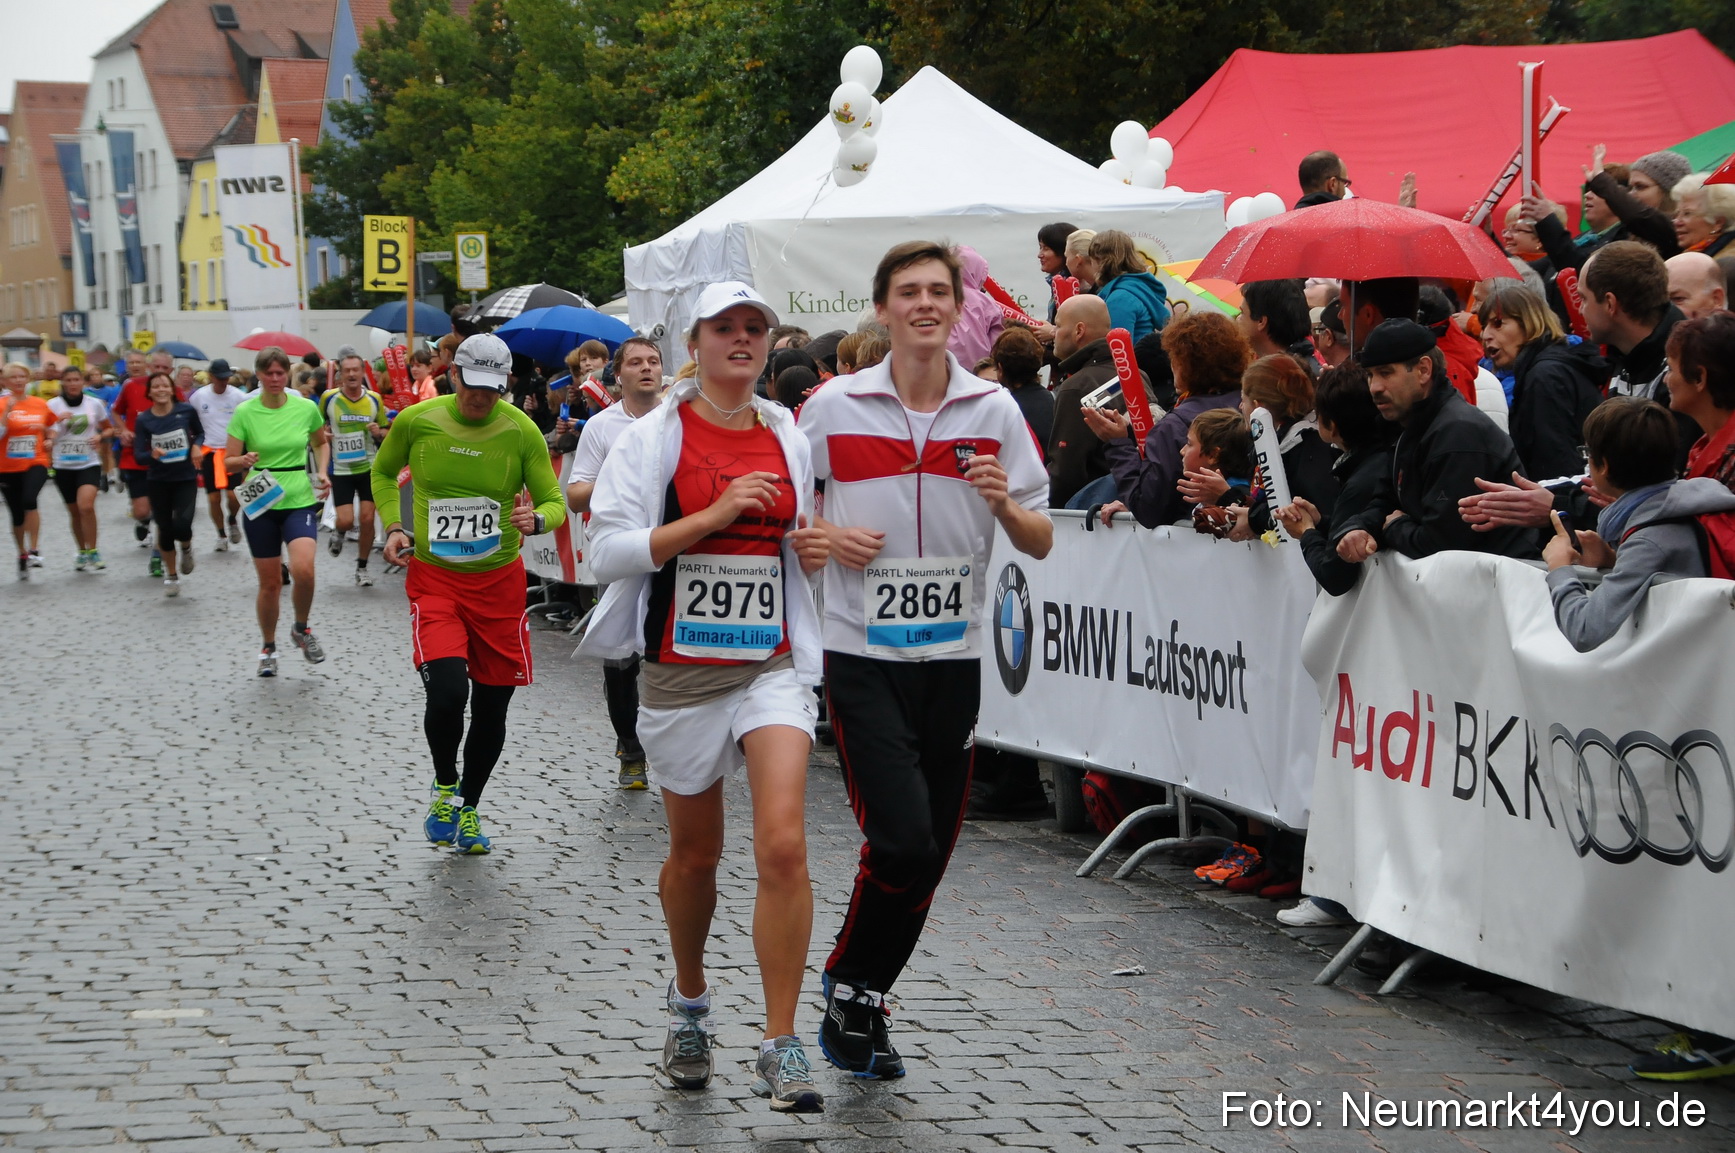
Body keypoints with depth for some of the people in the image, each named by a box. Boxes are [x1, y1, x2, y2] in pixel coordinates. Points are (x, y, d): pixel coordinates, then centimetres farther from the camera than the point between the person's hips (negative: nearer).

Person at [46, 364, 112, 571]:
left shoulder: (95, 404, 1)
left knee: (86, 506, -21)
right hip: (64, 466, 1)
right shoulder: (53, 405, -1)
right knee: (75, 512, 9)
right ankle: (82, 553, 26)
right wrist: (59, 421, -23)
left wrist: (100, 436, -8)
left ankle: (93, 552, -10)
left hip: (89, 463, -1)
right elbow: (47, 436, -6)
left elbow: (109, 429, 14)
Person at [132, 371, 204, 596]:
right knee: (165, 529, 7)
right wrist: (152, 455, -30)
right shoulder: (143, 420, -7)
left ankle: (186, 548, 20)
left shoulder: (186, 411, -7)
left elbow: (200, 433, 12)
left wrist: (196, 446, -9)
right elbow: (138, 456, -9)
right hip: (158, 481, 1)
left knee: (182, 525, -18)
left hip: (186, 478, -1)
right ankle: (171, 575, 28)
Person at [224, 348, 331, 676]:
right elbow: (228, 462, -3)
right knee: (270, 583, 5)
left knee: (303, 570, -22)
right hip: (260, 504, 0)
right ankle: (268, 647, 28)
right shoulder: (244, 413, -6)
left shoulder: (306, 408, -1)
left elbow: (321, 443, 19)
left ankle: (301, 629, 6)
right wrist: (244, 461, -24)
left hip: (300, 501, 0)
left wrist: (322, 472, 3)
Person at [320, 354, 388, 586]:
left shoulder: (374, 399, -2)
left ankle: (362, 568, 15)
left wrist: (379, 433, -13)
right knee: (346, 520, -10)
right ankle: (339, 533, 28)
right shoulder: (329, 398, -6)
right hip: (340, 469, -1)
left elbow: (384, 433, 9)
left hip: (369, 467, 1)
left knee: (367, 519, -2)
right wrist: (323, 435, -9)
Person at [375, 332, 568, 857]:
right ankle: (444, 788, 8)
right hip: (434, 578, -2)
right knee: (447, 691, -21)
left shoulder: (521, 430, -7)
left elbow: (554, 501, -3)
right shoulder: (416, 421, -6)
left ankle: (468, 808, 30)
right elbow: (383, 472, 13)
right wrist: (394, 527, -1)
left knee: (492, 706, 7)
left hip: (499, 581, 2)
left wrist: (536, 519, -26)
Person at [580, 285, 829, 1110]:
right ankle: (689, 998, 40)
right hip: (682, 671, -1)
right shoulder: (654, 437, -2)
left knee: (783, 845, -15)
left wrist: (812, 551, 0)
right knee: (694, 853, 13)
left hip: (773, 667, 1)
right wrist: (711, 516, -20)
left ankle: (780, 1049, -11)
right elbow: (609, 550, -12)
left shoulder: (788, 439, 9)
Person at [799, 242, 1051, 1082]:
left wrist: (1004, 503, -16)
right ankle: (850, 991, 9)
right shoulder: (834, 406, -2)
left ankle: (862, 1003, 27)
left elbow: (1040, 543, 5)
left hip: (953, 657, 3)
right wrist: (824, 537, -10)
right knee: (903, 840, -15)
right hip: (862, 654, -3)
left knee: (929, 854, 8)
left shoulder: (994, 410, 3)